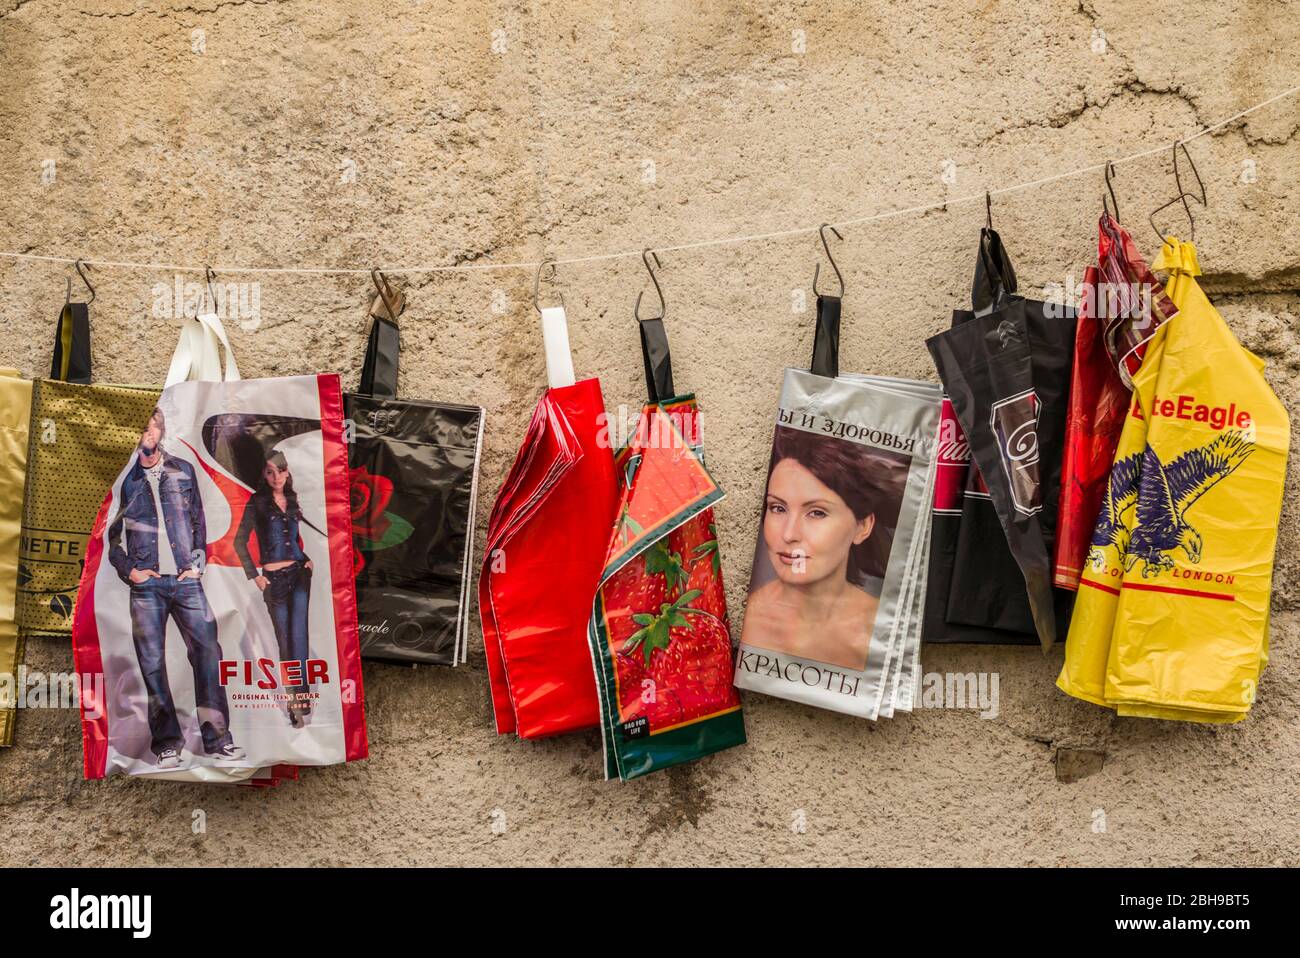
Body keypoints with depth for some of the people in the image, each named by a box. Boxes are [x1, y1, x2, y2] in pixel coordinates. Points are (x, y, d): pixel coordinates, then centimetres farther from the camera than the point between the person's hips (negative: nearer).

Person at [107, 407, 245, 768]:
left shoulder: (183, 470, 11)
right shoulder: (122, 476, 4)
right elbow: (109, 533, 7)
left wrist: (197, 562, 5)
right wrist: (128, 571, -2)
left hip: (186, 580, 2)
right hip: (146, 584, -1)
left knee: (208, 651, -5)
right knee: (152, 663, 0)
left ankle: (217, 738, 1)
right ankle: (167, 742, 8)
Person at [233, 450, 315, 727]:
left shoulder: (292, 500, 10)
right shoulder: (257, 503, -2)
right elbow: (240, 542, -2)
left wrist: (308, 559, 11)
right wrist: (255, 576, -6)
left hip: (299, 573, 2)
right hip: (274, 578, -2)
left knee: (298, 634, -12)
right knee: (285, 639, 3)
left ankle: (299, 698, -16)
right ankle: (298, 698, 12)